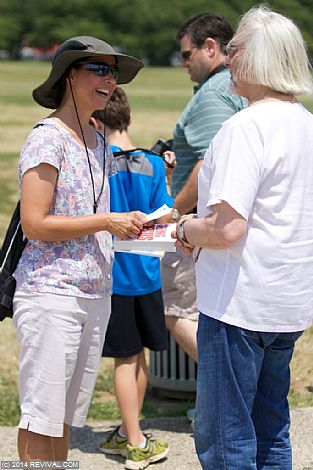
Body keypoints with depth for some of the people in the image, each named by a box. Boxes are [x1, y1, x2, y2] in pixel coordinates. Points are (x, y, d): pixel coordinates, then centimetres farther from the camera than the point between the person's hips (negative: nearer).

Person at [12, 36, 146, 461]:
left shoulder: (98, 143, 15)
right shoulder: (48, 136, -10)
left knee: (65, 415, 14)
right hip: (51, 292, -8)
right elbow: (34, 224, -15)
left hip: (96, 294, 8)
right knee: (41, 417, -3)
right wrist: (107, 222, -15)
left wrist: (129, 224, 4)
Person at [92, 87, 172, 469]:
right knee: (138, 355, 14)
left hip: (112, 275, -3)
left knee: (126, 358, 2)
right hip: (145, 273, 3)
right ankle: (128, 433, 27)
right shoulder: (152, 164, -3)